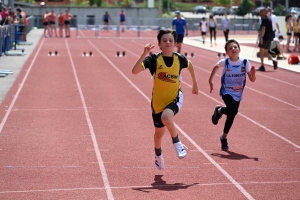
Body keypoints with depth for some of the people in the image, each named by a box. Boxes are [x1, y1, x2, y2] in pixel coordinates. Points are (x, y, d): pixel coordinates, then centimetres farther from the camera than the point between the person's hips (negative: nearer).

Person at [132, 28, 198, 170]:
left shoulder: (180, 59, -9)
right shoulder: (154, 59, -15)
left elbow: (190, 65, 16)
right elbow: (135, 71, -28)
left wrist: (194, 84, 22)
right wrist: (144, 54, -37)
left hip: (175, 98, -1)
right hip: (158, 101, 1)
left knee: (166, 117, -35)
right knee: (159, 132, 17)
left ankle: (177, 143, -10)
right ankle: (158, 155, 48)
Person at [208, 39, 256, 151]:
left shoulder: (245, 62, -13)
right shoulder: (224, 62, -16)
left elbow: (252, 79, -9)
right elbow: (216, 67, 7)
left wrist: (253, 73, -30)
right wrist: (210, 81, 7)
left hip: (238, 94, 3)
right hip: (226, 92, -3)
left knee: (231, 117, 11)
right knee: (233, 111, -28)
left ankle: (224, 137, 35)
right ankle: (219, 111, 6)